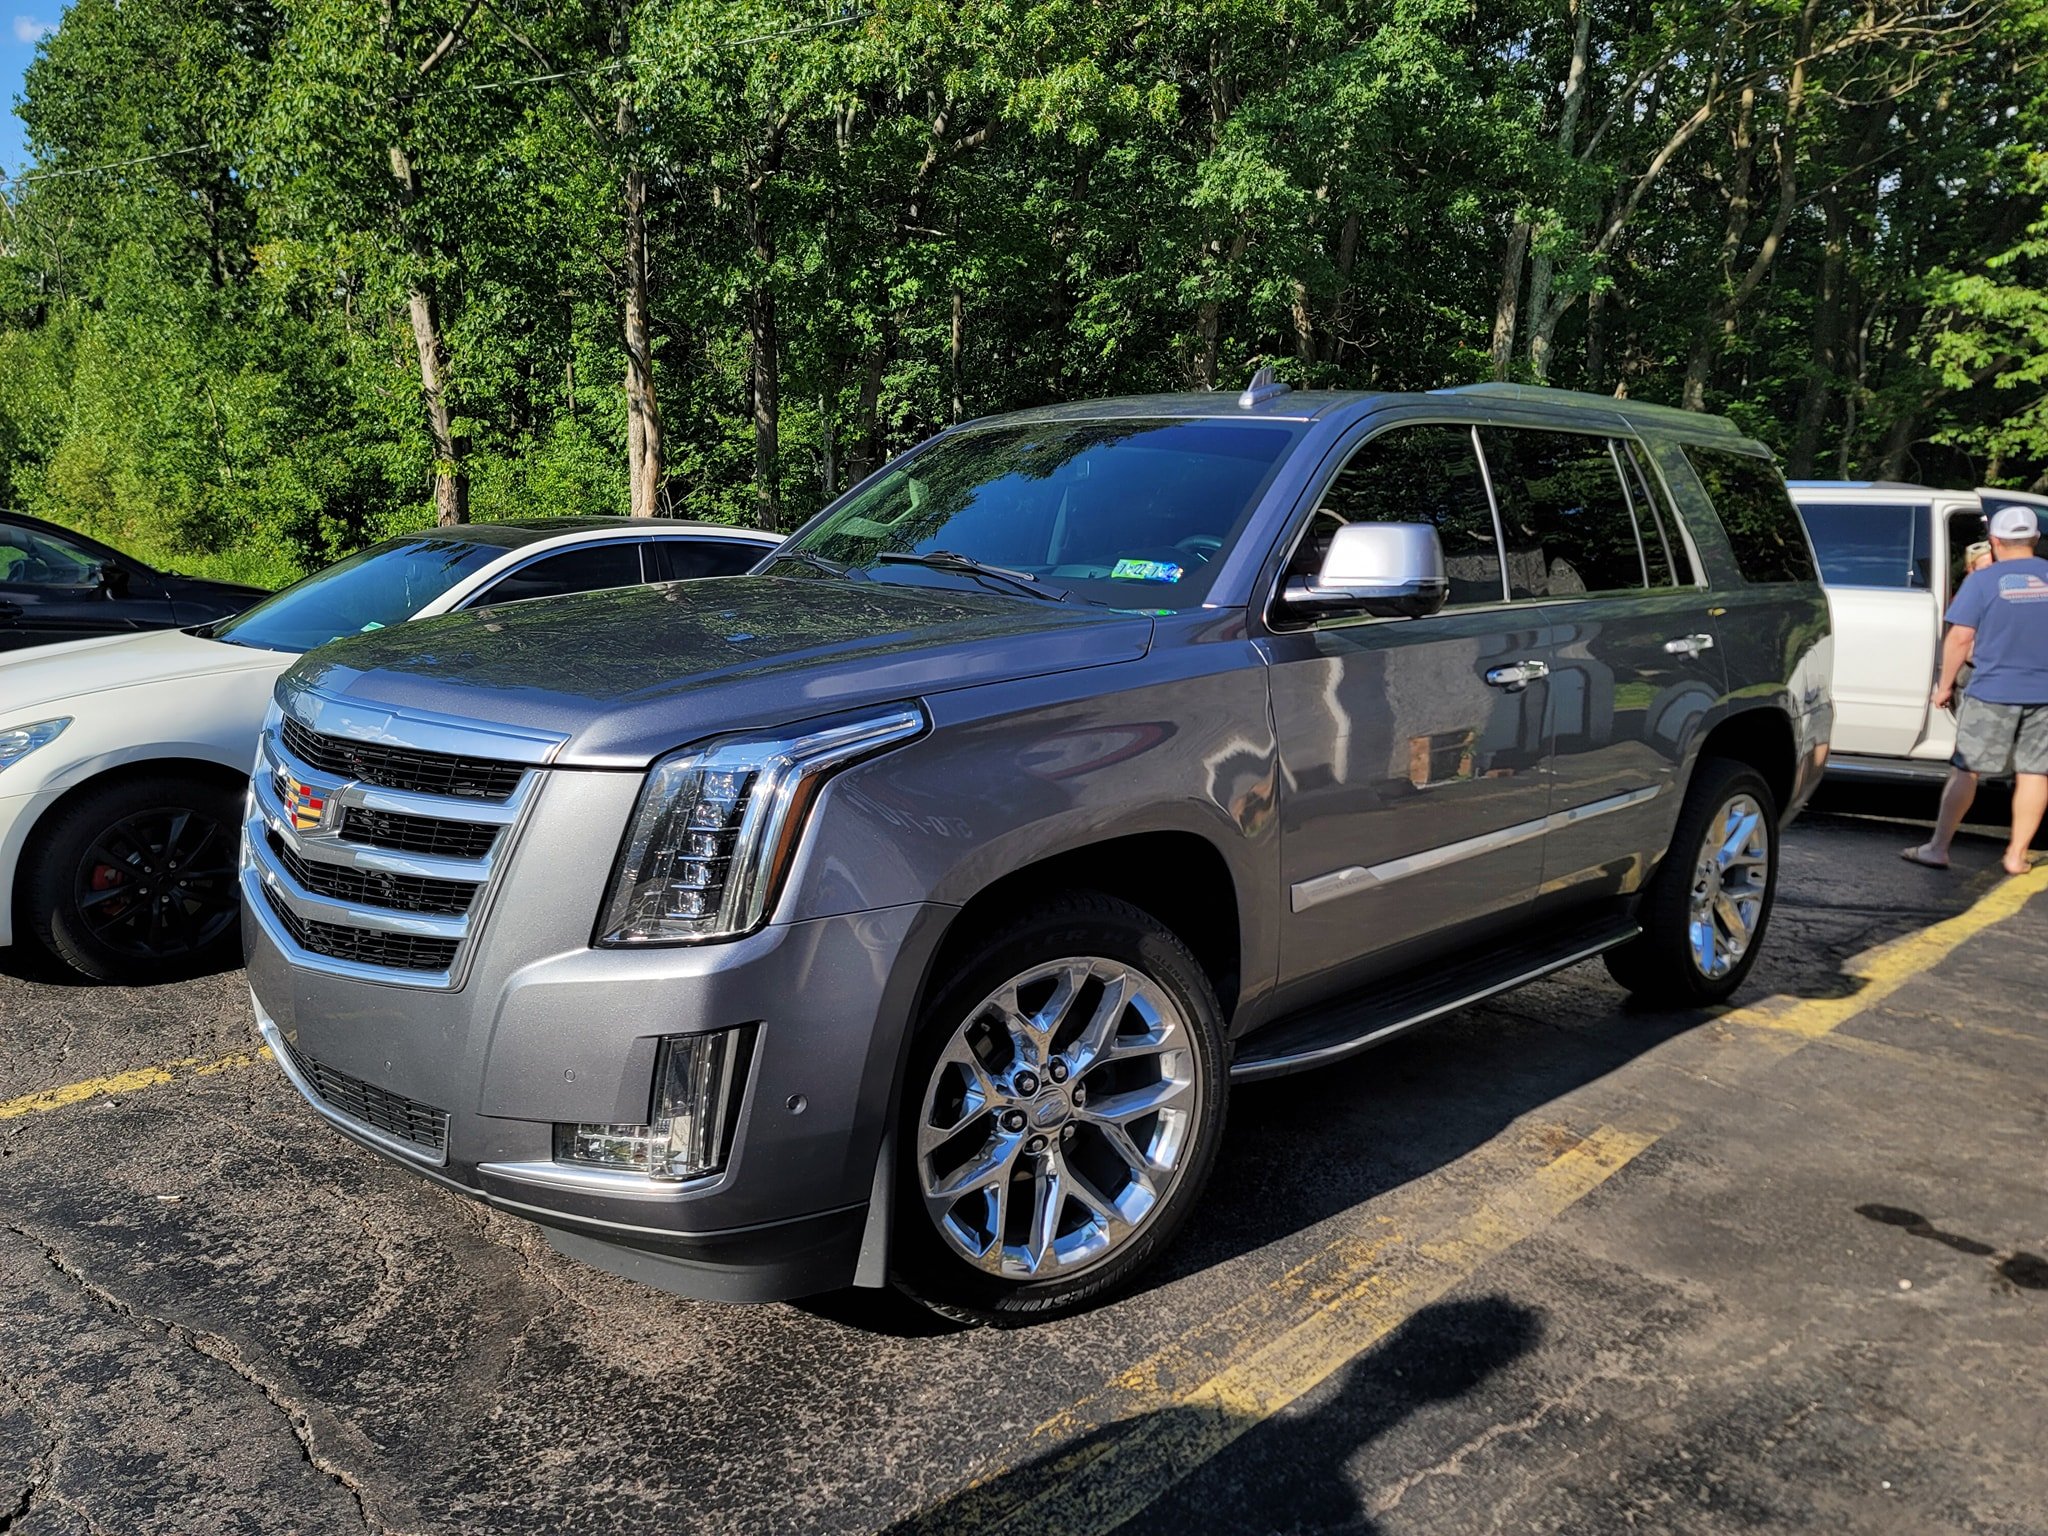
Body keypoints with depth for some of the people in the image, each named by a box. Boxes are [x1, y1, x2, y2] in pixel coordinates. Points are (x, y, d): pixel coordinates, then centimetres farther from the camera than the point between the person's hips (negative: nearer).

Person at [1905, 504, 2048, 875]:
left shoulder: (1982, 581, -7)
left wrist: (1946, 684, -1)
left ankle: (1938, 847, 4)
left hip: (1992, 692, -3)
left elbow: (1960, 638, -9)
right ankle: (2017, 855, 11)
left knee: (1967, 771, 2)